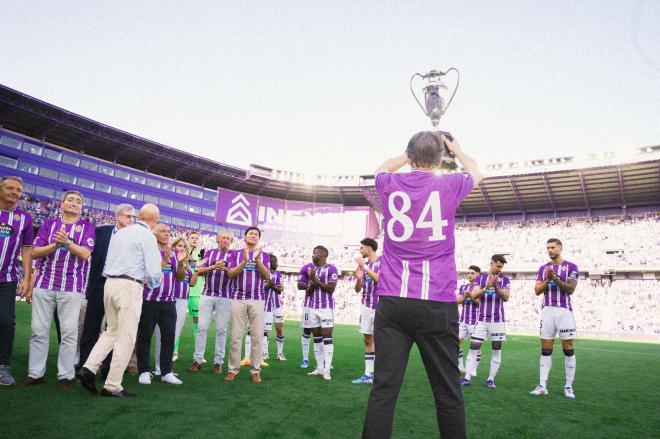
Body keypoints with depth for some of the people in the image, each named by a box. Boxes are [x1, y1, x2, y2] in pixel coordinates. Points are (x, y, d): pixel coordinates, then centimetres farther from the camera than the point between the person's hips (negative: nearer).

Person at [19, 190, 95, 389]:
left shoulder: (87, 226, 5)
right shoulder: (49, 223, 12)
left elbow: (85, 254, -7)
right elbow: (34, 252, 5)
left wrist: (67, 242, -20)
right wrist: (55, 245, -11)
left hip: (72, 287, -2)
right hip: (44, 284, 2)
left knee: (69, 332, -1)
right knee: (39, 330, 6)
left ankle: (66, 375, 7)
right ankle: (35, 373, 16)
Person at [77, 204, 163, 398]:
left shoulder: (119, 233, 14)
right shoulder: (148, 236, -7)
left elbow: (108, 263, 18)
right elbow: (154, 270, -13)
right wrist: (153, 282, 10)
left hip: (110, 283, 7)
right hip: (130, 286, -7)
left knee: (112, 331, 20)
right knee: (126, 337, 1)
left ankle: (89, 368, 8)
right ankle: (113, 386, 7)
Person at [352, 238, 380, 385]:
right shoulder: (363, 265, 9)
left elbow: (381, 280, -23)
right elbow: (357, 290, 10)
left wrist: (365, 267, -24)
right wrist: (358, 278, -11)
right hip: (366, 307, 6)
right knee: (368, 340, 6)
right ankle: (368, 374, 11)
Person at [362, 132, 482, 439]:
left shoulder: (390, 185, 4)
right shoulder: (449, 186, 1)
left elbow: (383, 168, 31)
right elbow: (476, 172, 26)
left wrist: (411, 154, 41)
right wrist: (455, 149, 42)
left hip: (392, 301, 2)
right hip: (437, 303, -1)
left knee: (383, 389, 3)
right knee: (448, 393, 9)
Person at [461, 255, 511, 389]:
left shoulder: (505, 280, 2)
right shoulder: (480, 278, 4)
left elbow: (505, 297, -10)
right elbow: (474, 296, -6)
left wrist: (496, 286, -24)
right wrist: (486, 288, -23)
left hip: (498, 321, 0)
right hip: (482, 320, 0)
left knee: (496, 349, 3)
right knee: (473, 347, -3)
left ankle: (491, 379, 12)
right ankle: (467, 378, -1)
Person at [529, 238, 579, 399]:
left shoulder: (571, 267, 2)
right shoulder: (543, 268, 13)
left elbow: (570, 289, -8)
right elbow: (537, 291, 6)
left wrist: (555, 278, -20)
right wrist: (547, 280, -11)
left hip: (564, 310, -3)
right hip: (547, 310, 3)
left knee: (568, 349, 1)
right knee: (545, 349, 4)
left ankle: (568, 387, 11)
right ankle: (542, 386, 7)